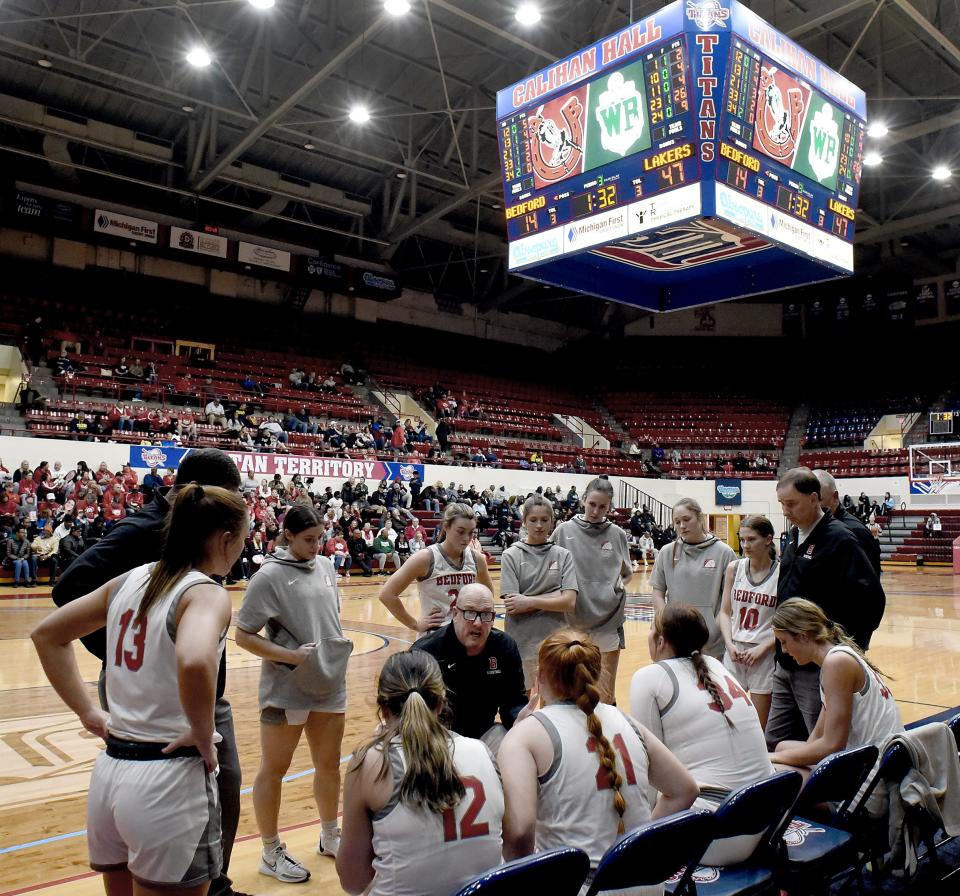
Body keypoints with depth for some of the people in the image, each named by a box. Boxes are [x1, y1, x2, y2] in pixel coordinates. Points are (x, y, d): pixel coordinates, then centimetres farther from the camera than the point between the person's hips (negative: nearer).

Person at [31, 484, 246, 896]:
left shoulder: (131, 579, 5)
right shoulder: (206, 592, -16)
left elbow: (47, 634, 16)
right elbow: (195, 662, -38)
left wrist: (87, 711, 14)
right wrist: (203, 735, -21)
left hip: (110, 772, 7)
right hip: (170, 781, -7)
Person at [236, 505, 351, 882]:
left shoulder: (325, 566, 3)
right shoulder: (270, 576, -15)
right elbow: (243, 635, -14)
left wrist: (338, 643, 5)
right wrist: (291, 656, -19)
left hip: (330, 684, 6)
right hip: (287, 689, -6)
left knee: (329, 764, 18)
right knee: (273, 771, 11)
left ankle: (330, 837, 38)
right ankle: (272, 853, 27)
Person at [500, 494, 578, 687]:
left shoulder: (563, 555, 4)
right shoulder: (511, 556, -1)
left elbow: (570, 602, -6)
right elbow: (512, 605, -11)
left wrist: (530, 601, -14)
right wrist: (555, 598, -10)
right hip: (522, 642, -2)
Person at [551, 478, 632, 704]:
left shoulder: (617, 535, 2)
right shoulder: (564, 531, -2)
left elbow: (627, 572, 15)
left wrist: (621, 583, -4)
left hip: (608, 619, 1)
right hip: (572, 620, 0)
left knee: (606, 694, 8)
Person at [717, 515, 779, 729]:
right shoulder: (734, 569, 3)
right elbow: (725, 611, 7)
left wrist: (761, 648, -13)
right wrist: (730, 644, -6)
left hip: (765, 654, -3)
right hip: (734, 652, 3)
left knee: (760, 727, 6)